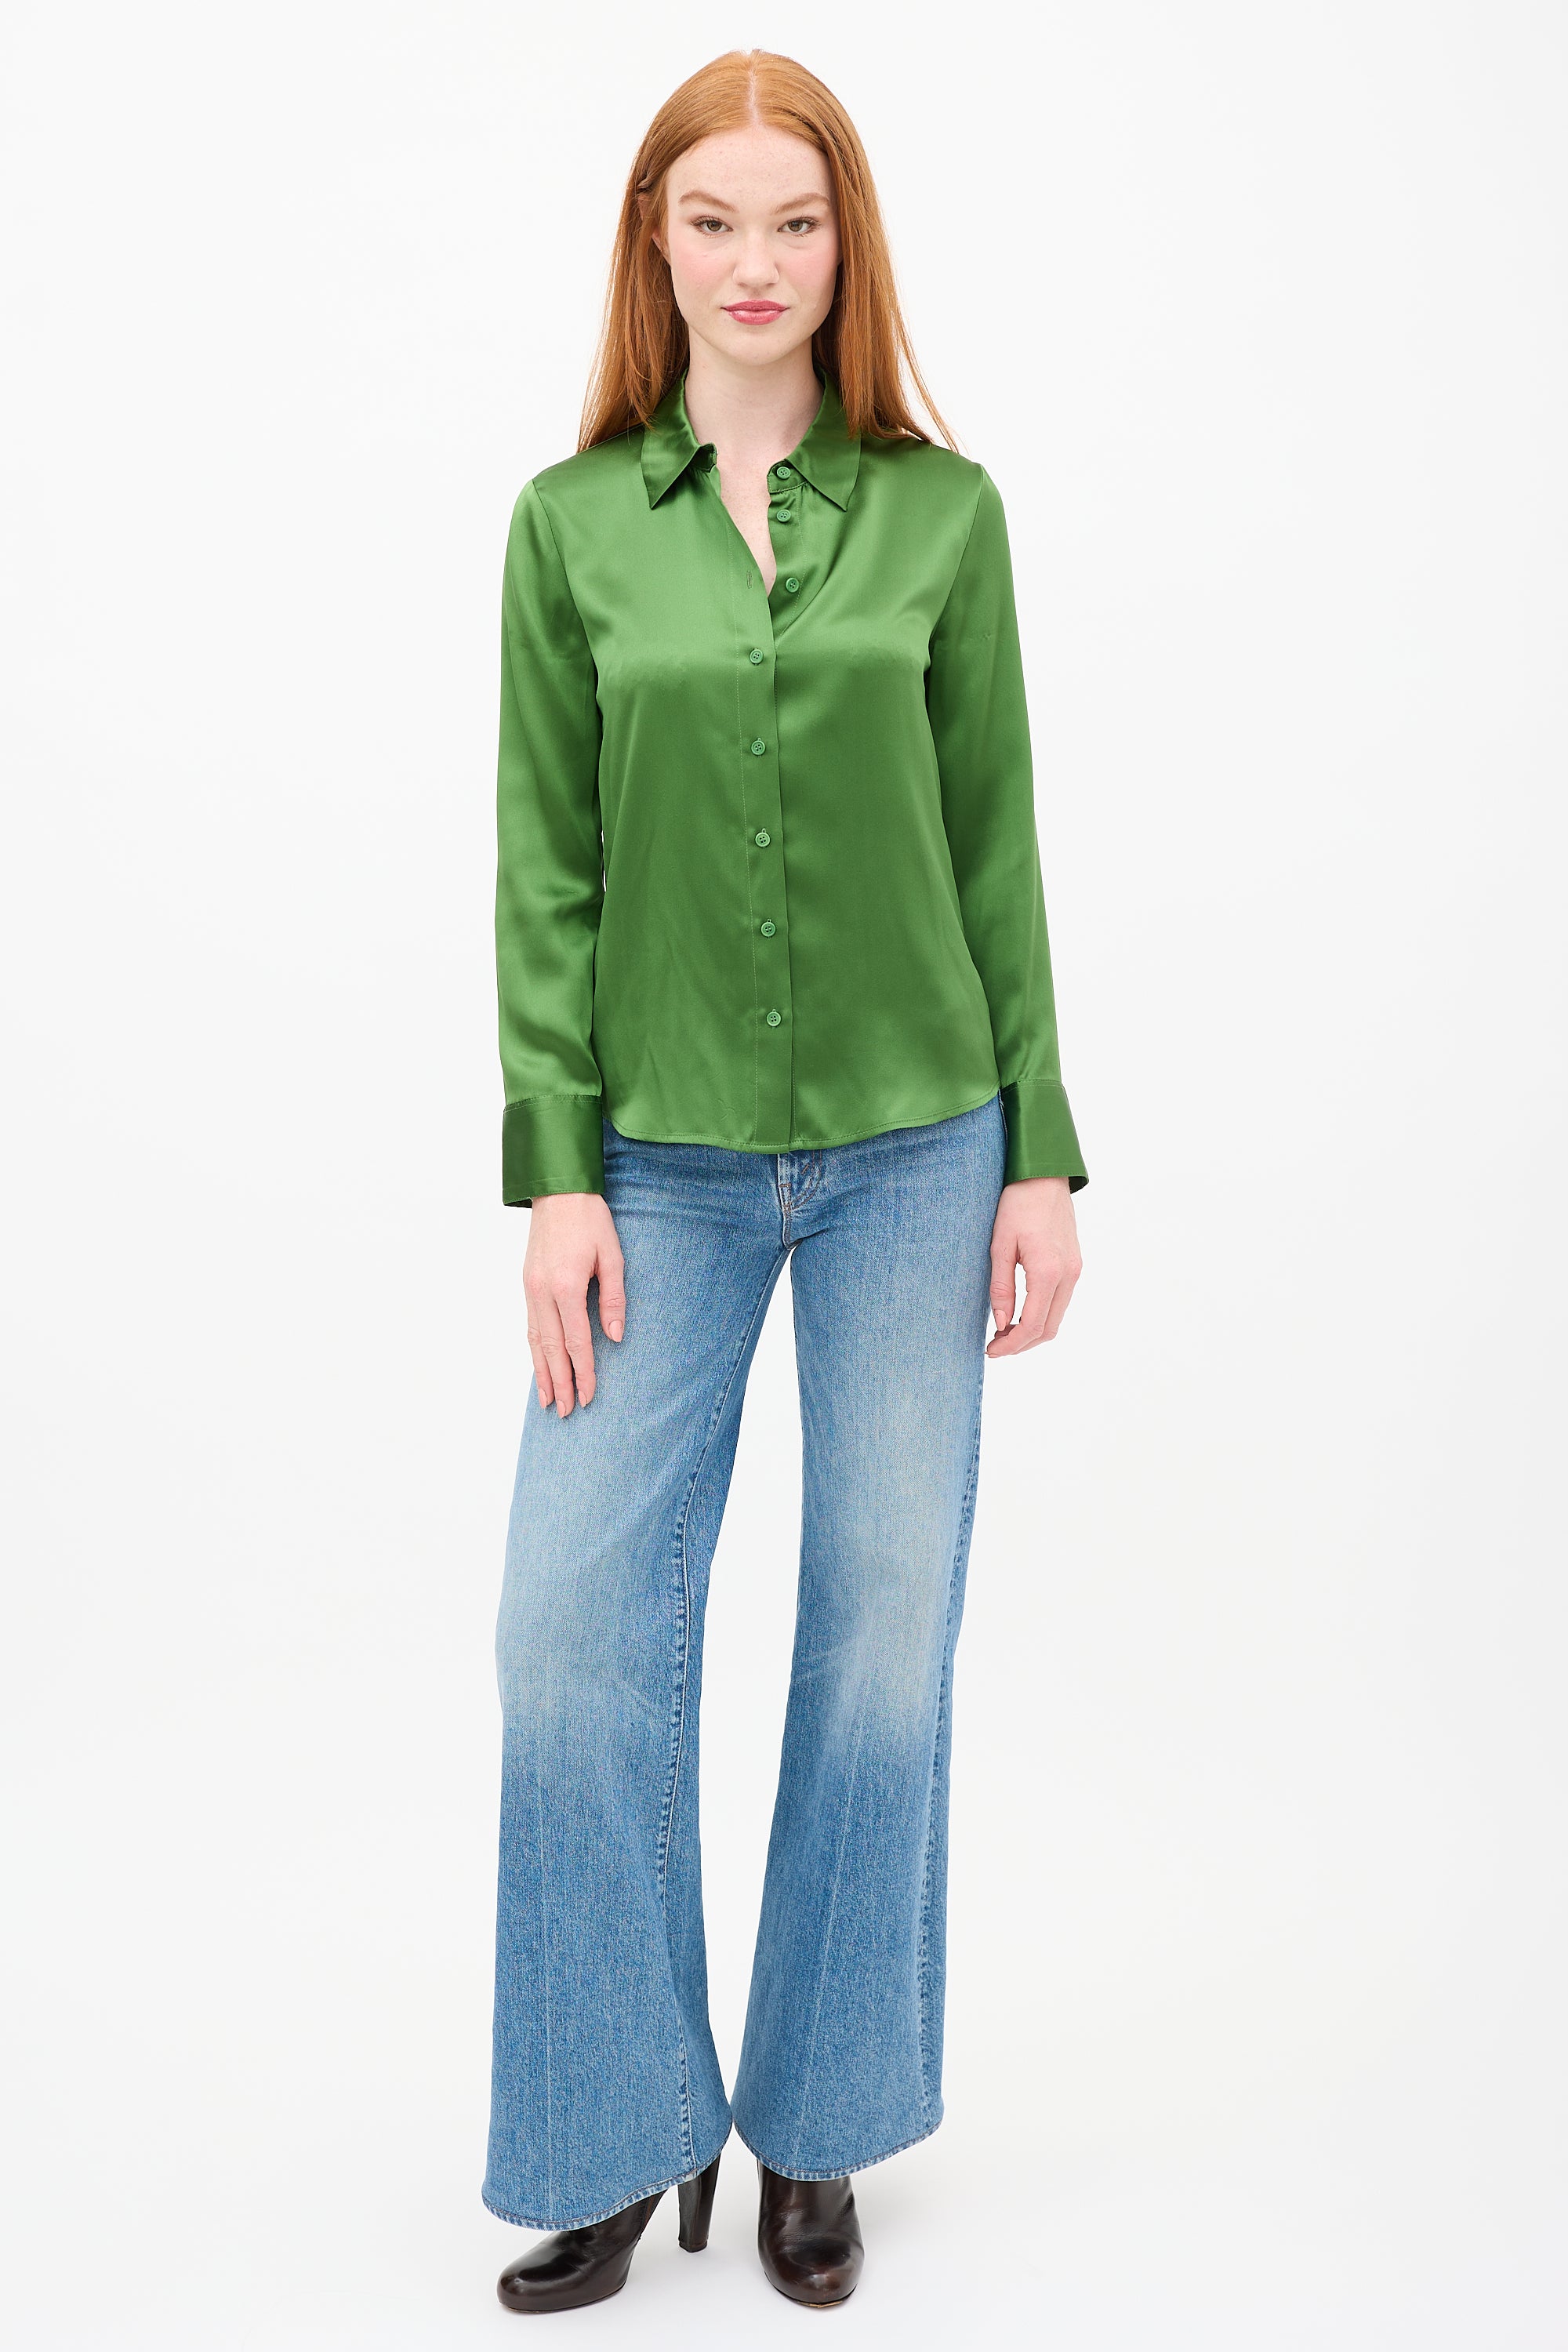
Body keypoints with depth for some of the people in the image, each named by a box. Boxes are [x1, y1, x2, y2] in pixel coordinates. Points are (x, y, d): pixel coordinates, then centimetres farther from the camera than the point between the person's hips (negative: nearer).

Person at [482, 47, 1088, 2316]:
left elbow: (996, 846, 4)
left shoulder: (942, 511, 4)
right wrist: (554, 1173, -5)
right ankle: (620, 2140, 18)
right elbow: (546, 872, 2)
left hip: (915, 1145, 0)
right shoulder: (572, 521, 4)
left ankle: (816, 2128, 26)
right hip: (666, 1159, 0)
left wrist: (1042, 1152, 1)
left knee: (887, 1629, 6)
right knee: (577, 1629, -2)